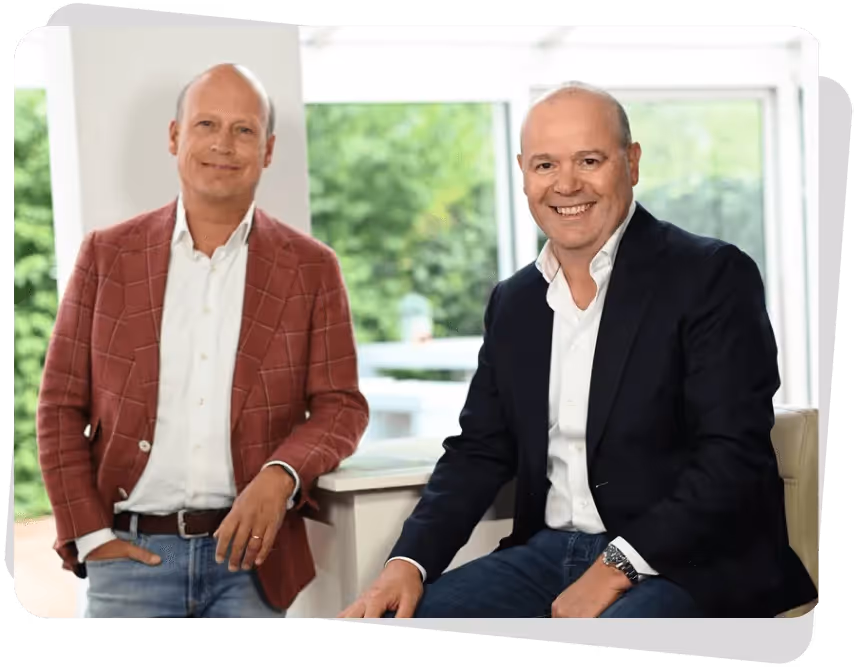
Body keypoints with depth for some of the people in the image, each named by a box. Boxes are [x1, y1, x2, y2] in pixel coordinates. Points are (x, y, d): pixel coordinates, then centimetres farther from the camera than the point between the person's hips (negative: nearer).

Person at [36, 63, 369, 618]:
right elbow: (61, 407, 7)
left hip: (248, 552, 0)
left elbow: (341, 405, 3)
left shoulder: (311, 268, 5)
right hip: (131, 551, 0)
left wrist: (282, 476, -17)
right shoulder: (108, 255, 6)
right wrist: (89, 533, -2)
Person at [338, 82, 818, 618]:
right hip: (547, 553, 6)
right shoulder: (513, 302, 14)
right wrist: (410, 562, -3)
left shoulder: (712, 276, -6)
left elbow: (735, 457, -13)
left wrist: (619, 567, -19)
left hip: (685, 563, -6)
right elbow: (480, 452, 13)